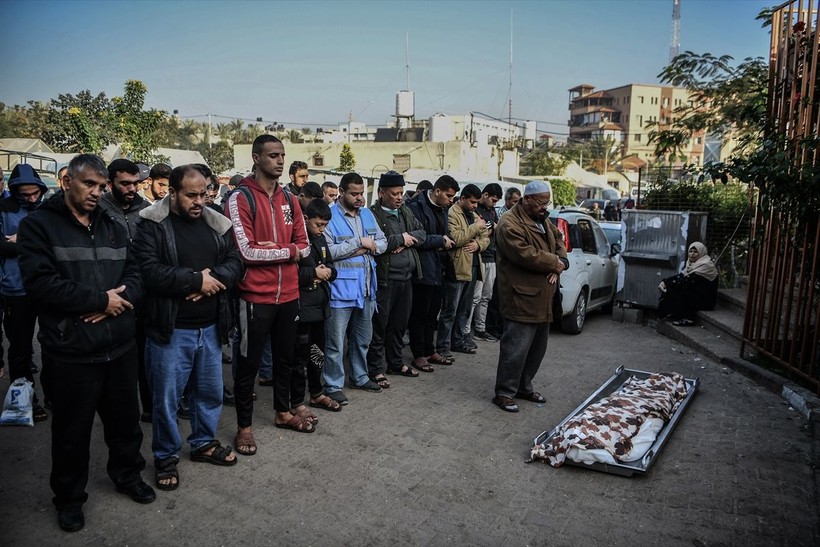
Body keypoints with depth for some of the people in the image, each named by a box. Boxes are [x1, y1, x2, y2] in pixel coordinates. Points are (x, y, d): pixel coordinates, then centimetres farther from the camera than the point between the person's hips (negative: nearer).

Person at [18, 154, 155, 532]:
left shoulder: (113, 228, 11)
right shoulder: (38, 225, -6)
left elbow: (135, 275, 5)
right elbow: (40, 283, -19)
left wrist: (115, 302, -16)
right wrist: (101, 298, -16)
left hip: (120, 345, 5)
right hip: (71, 351, -4)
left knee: (125, 417, 18)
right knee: (72, 429, 11)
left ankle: (128, 475, 40)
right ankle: (69, 497, 32)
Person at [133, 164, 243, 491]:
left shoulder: (216, 224, 7)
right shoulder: (152, 225, -9)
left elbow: (235, 261, 1)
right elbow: (149, 271, -21)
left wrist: (212, 280, -18)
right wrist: (196, 280, -18)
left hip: (210, 327, 5)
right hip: (170, 330, -5)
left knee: (211, 391, 18)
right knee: (166, 397, 7)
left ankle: (204, 443, 38)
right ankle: (166, 456, 27)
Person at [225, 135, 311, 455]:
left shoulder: (289, 200, 9)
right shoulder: (240, 198, -11)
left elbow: (304, 246, 8)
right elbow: (247, 251, -18)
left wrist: (273, 249, -10)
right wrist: (287, 251, -9)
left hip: (288, 295, 6)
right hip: (255, 297, -6)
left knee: (285, 357, 19)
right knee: (248, 363, 7)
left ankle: (283, 412, 38)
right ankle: (244, 426, 22)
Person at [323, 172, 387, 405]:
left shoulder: (367, 214, 12)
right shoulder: (330, 216, -11)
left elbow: (383, 242, 11)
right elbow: (327, 251, -22)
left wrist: (369, 246, -11)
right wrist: (359, 242, -19)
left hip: (366, 287, 7)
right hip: (340, 288, -7)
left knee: (363, 338, 20)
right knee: (336, 342, 1)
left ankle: (359, 377, 36)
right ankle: (333, 386, 14)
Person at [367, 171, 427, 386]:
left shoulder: (406, 212, 14)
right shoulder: (372, 215, -11)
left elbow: (422, 234, 10)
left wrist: (407, 240, -10)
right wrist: (401, 238, -13)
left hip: (406, 277, 7)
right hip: (384, 279, -7)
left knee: (399, 323, 17)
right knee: (379, 325, 2)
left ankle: (396, 363, 32)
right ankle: (375, 369, 13)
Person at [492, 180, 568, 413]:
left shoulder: (542, 221, 16)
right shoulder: (510, 224, -16)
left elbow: (558, 240, 20)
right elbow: (525, 254, -25)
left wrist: (560, 262, -2)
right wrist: (554, 262, -12)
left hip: (542, 298, 10)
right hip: (521, 298, -10)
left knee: (538, 347, 17)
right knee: (516, 348, -6)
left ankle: (524, 387, 31)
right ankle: (504, 393, 6)